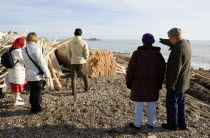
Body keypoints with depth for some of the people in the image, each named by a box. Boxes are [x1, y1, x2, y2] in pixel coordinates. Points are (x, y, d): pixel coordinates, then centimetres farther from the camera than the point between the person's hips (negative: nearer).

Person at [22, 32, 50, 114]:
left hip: (29, 75, 7)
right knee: (37, 92, 6)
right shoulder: (35, 49, -17)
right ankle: (37, 108, 17)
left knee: (32, 92, 18)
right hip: (37, 75, -7)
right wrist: (47, 74, -11)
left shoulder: (24, 50, 7)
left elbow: (27, 62, 12)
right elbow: (42, 62, -17)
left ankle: (33, 108, 29)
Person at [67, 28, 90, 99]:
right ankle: (87, 88, 34)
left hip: (73, 62, 1)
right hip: (82, 62, -1)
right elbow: (86, 54, -7)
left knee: (73, 77, 8)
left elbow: (68, 54, 5)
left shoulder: (70, 43, -2)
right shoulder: (84, 43, -11)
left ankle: (74, 92, 5)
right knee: (85, 76, 19)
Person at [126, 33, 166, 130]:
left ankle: (137, 124, 16)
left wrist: (129, 82, 2)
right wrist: (159, 84, 15)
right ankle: (151, 123, 26)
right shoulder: (158, 55, 1)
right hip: (153, 85, 4)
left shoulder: (137, 54, -12)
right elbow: (162, 71, 6)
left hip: (139, 84, -3)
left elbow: (130, 69, -10)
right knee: (152, 104, 13)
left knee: (138, 104, 5)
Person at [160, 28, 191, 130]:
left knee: (171, 103, 8)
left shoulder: (177, 49, -27)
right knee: (180, 102, 19)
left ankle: (172, 124, 23)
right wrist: (165, 41, 30)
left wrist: (171, 85, -21)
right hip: (183, 82, 9)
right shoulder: (187, 43, 2)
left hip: (176, 83, -9)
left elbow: (175, 70, -27)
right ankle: (182, 124, 31)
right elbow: (174, 44, 27)